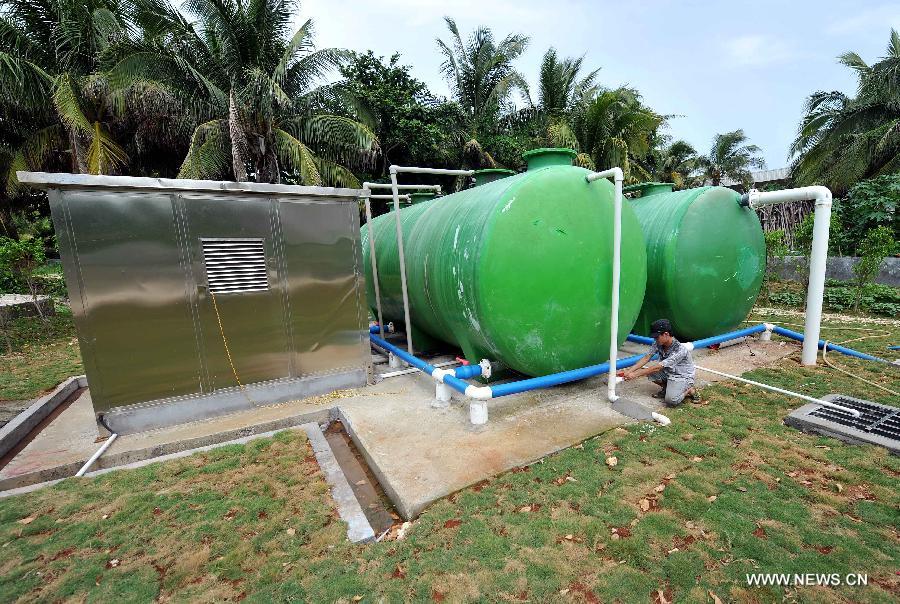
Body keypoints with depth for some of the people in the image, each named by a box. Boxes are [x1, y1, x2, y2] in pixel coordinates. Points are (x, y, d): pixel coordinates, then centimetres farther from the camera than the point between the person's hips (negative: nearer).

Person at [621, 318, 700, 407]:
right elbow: (646, 358, -13)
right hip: (667, 373, 7)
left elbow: (658, 367, -32)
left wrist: (635, 375, -31)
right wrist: (629, 371, -26)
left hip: (682, 377, -7)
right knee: (647, 370, -17)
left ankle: (689, 390, 1)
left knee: (671, 401, -29)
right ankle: (666, 388, 8)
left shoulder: (680, 349, -31)